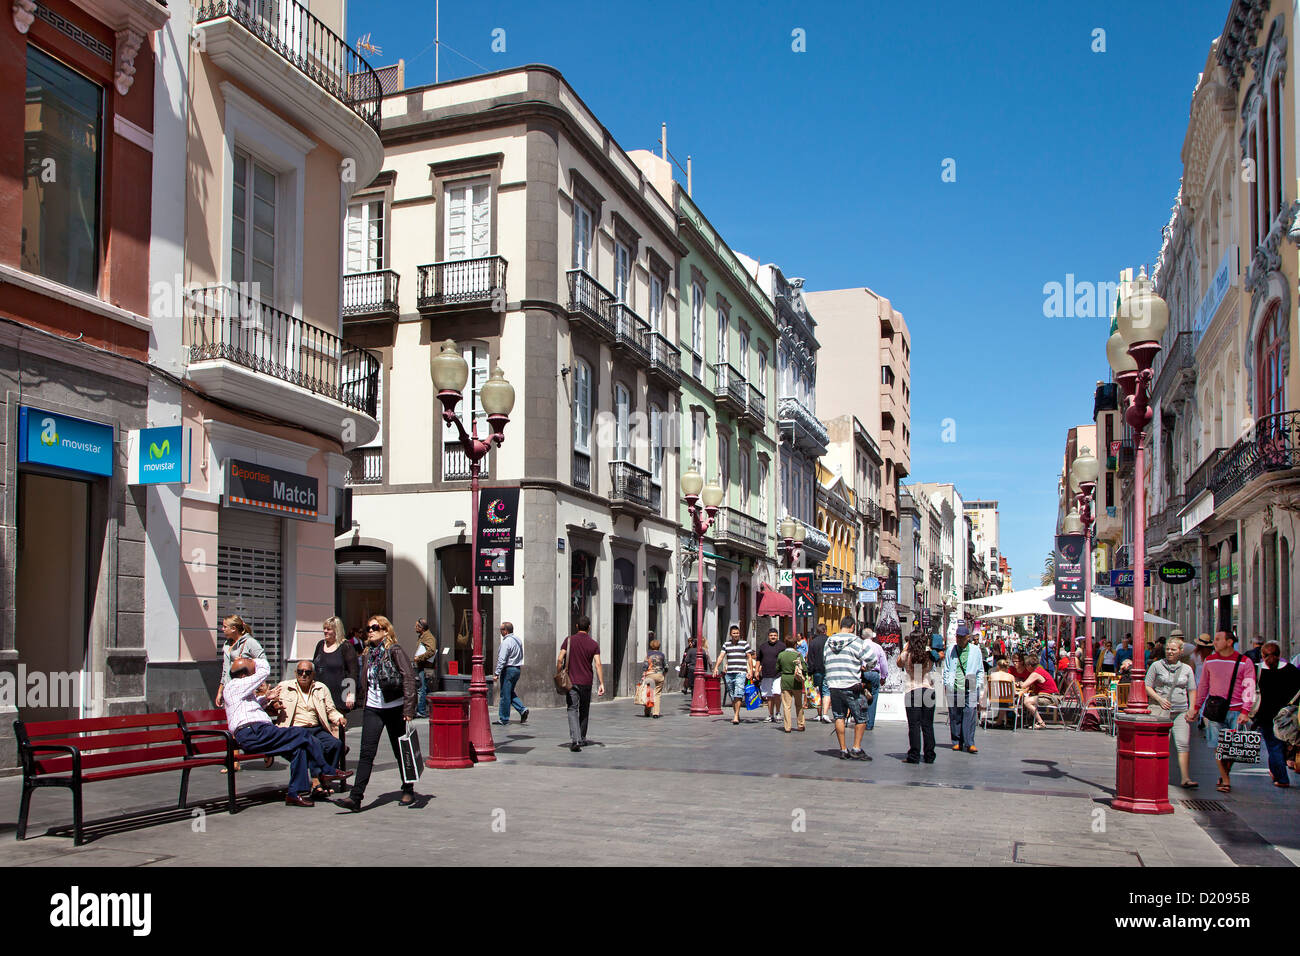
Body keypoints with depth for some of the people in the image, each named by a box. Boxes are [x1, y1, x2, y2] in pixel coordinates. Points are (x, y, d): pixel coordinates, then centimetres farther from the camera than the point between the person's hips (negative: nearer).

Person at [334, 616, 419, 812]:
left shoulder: (395, 651, -8)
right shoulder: (368, 654, 11)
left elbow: (409, 678, -13)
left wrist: (409, 708, -18)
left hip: (394, 708, -4)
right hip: (372, 709, 4)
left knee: (401, 751, 8)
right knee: (367, 752, -6)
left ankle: (408, 791, 23)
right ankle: (355, 797, -10)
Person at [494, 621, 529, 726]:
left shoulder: (506, 642, -17)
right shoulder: (518, 639, 10)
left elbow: (502, 660, -21)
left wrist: (497, 673, -19)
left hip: (508, 669, -9)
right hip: (518, 669, 9)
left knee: (505, 695, -1)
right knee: (510, 693, 19)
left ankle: (504, 719, 4)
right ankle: (522, 709, 3)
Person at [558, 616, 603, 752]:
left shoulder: (569, 640, -2)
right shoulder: (594, 644, 0)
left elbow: (560, 660, -9)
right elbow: (598, 665, -8)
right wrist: (601, 684, -10)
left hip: (572, 681, -2)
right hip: (587, 682, 2)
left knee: (573, 710, -5)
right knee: (584, 711, 17)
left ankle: (575, 740, -22)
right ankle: (582, 739, 27)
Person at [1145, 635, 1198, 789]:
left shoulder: (1187, 669, 11)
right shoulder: (1157, 665, 4)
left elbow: (1192, 691, 14)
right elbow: (1147, 687, 4)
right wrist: (1159, 699, -10)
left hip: (1181, 711, 1)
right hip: (1161, 711, -1)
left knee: (1183, 744, -10)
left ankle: (1186, 778, -13)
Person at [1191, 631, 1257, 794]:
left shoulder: (1245, 662, -1)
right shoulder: (1210, 661, 8)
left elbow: (1249, 688, -3)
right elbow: (1203, 685, 17)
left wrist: (1245, 711, -12)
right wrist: (1196, 707, 15)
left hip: (1236, 711, -2)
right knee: (1218, 746, -3)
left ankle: (1226, 774, 22)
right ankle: (1225, 780, 7)